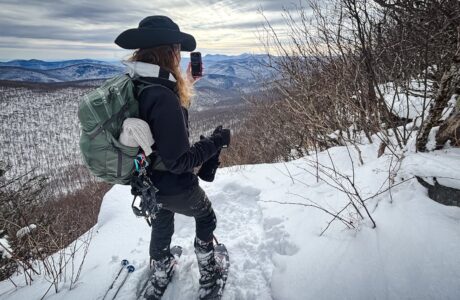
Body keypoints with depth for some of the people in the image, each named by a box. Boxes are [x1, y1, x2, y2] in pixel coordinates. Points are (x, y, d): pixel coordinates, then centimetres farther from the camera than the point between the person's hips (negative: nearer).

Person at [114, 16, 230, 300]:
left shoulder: (133, 86, -5)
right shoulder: (163, 97, -33)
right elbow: (179, 161, -29)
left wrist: (186, 83, 15)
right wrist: (215, 141, -18)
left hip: (149, 183, 7)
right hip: (175, 187, -7)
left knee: (161, 227, 29)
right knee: (206, 217, 22)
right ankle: (208, 277, 40)